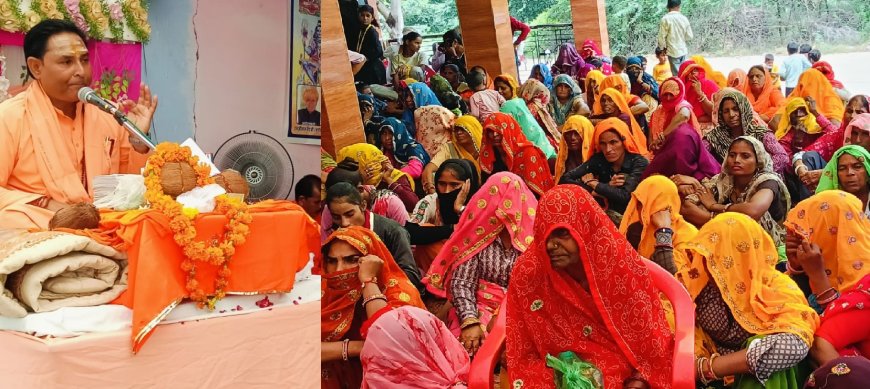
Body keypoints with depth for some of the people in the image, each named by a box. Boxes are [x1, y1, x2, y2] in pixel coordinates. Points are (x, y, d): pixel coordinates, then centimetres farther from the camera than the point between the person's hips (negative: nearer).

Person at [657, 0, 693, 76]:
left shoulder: (665, 19, -12)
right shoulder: (684, 18, -2)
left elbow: (662, 36, -10)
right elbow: (690, 36, 3)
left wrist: (662, 48, 6)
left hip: (673, 51, -4)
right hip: (683, 50, 4)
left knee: (676, 74, -2)